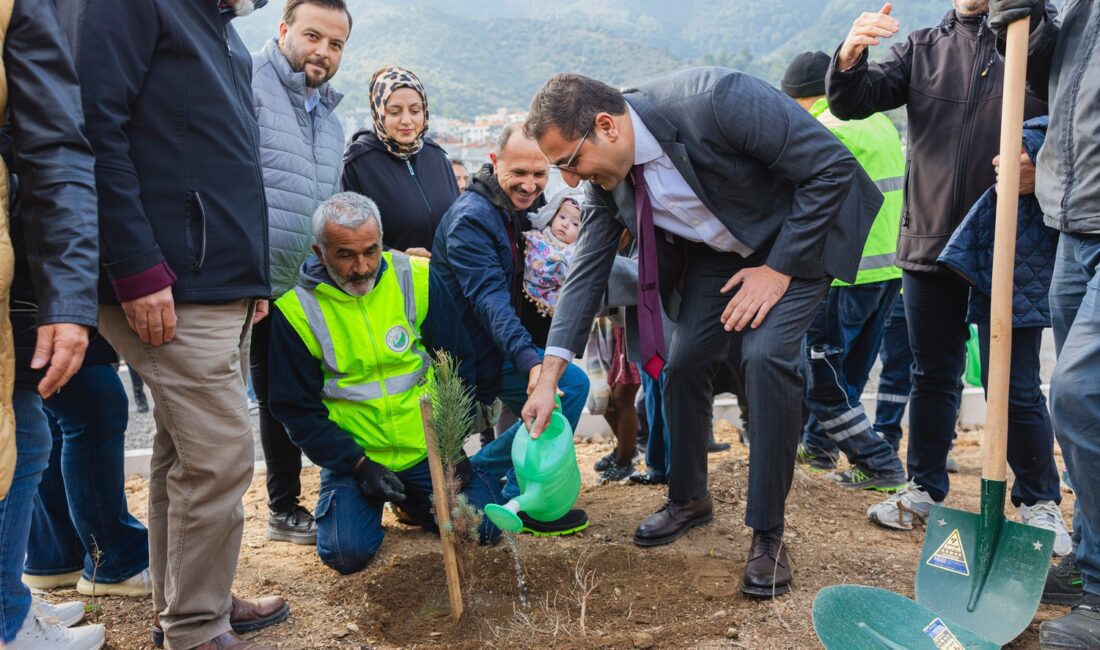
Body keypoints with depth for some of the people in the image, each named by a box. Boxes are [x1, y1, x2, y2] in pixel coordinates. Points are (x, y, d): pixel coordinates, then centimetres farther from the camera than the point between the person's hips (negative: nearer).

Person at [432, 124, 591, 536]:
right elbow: (490, 299, -33)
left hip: (495, 348, 9)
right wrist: (529, 360, -45)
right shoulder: (470, 218, -21)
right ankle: (525, 502, -8)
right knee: (571, 385, -20)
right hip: (471, 353, -9)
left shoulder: (529, 208, 7)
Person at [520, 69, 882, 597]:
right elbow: (587, 272, -6)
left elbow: (833, 166, -27)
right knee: (683, 364, -2)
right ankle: (689, 498, 23)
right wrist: (548, 379, -11)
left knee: (766, 356, -23)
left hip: (798, 235, -5)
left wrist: (779, 268, -24)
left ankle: (768, 534, -8)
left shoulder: (713, 99, -35)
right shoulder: (605, 177, -14)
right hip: (718, 249, 6)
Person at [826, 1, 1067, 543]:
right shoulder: (922, 48, 11)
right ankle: (925, 488, 26)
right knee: (932, 376, 13)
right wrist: (849, 59, -22)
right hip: (930, 244, 3)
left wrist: (1042, 163, -19)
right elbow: (854, 102, -1)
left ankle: (1039, 501, 22)